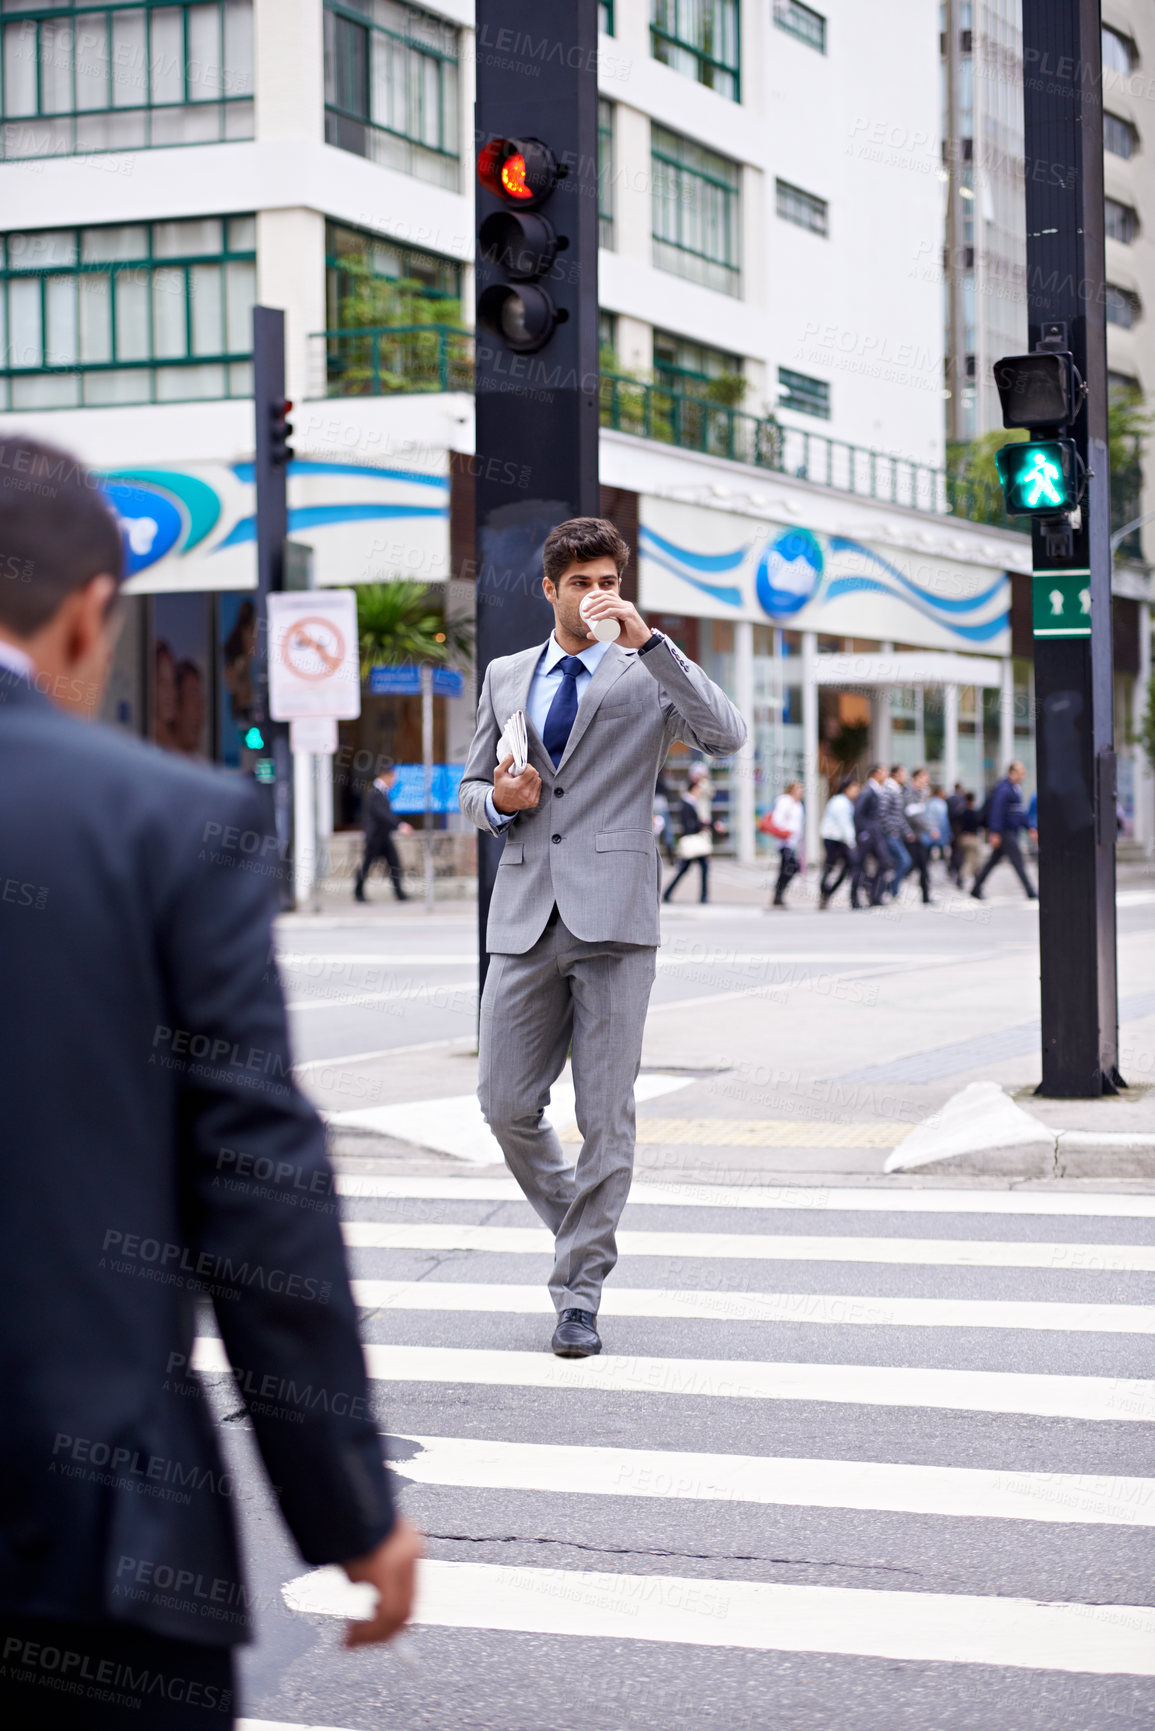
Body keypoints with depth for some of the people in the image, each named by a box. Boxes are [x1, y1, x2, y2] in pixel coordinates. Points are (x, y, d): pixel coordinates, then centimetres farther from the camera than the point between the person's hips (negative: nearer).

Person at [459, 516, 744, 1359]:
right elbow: (470, 786, 23)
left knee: (607, 1115, -3)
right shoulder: (505, 677, 16)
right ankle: (579, 1224, 27)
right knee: (507, 1104, 1)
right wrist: (497, 800, -2)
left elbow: (726, 735, -13)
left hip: (613, 917, -3)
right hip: (526, 915, 3)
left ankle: (580, 1293, 5)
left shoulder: (646, 675, 5)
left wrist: (648, 639, -17)